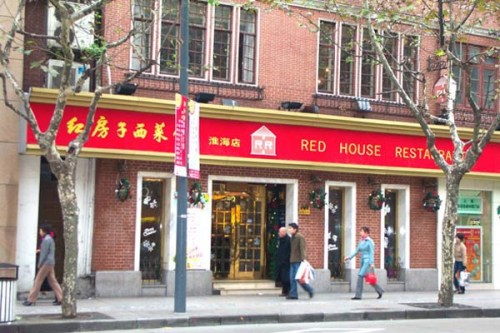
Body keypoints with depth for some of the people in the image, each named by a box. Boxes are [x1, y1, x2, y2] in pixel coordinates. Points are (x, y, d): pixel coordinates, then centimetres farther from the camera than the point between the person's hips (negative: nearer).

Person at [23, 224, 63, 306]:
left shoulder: (46, 240, -15)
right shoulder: (50, 239, 15)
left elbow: (44, 254, -17)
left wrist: (40, 264, -10)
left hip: (46, 263, -10)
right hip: (51, 263, 10)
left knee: (38, 281, -5)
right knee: (52, 281, 9)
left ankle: (30, 300, -1)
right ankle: (60, 298, 6)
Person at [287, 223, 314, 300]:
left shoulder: (300, 237, -9)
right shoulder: (292, 238, 16)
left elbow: (302, 249, -15)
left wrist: (303, 259, -21)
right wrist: (291, 259, 16)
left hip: (298, 261, -8)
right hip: (292, 261, 8)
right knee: (292, 278, 4)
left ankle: (310, 290, 8)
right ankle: (293, 294, 6)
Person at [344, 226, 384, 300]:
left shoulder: (370, 241, -8)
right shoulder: (361, 241, 13)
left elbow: (372, 253, -12)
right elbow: (357, 251, 17)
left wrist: (372, 263, -18)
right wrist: (349, 257, 8)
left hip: (368, 261, -8)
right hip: (363, 261, 8)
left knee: (360, 276, -14)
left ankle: (358, 295, -13)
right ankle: (379, 291, 24)